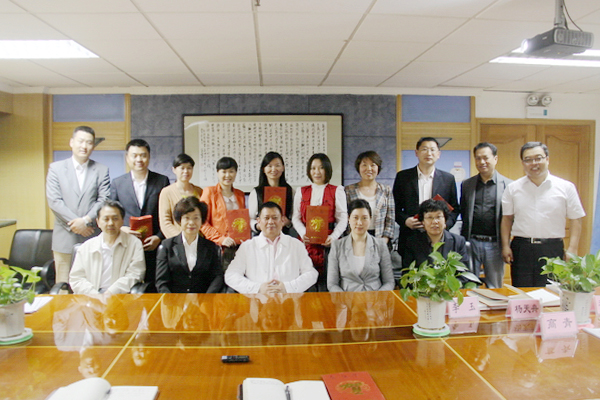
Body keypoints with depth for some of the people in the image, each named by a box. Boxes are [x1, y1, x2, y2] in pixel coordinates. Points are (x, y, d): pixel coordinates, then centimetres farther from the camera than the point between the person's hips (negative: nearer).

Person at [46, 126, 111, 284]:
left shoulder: (102, 170, 8)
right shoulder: (56, 168, 7)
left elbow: (104, 200, -1)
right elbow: (54, 201, -2)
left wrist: (86, 220, -15)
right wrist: (76, 224, -9)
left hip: (93, 237, 0)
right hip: (65, 239, 0)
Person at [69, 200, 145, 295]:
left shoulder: (135, 244, 6)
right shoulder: (86, 247, 14)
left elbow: (134, 275, -1)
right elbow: (76, 278, 9)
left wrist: (110, 293, -12)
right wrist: (96, 297, -7)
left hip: (120, 297, -2)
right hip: (90, 298, 2)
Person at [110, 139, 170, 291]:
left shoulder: (162, 181, 6)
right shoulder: (117, 183, 10)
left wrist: (159, 237, -6)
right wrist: (121, 229, -8)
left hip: (155, 247, -1)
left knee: (153, 289, -2)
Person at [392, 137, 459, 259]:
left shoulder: (448, 179, 10)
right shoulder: (403, 176, 7)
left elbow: (454, 208, 13)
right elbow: (395, 207, 8)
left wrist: (446, 223, -5)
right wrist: (405, 220, -10)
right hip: (409, 239, -1)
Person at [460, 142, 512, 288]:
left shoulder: (508, 185, 0)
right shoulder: (466, 185, 9)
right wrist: (463, 241, 3)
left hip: (495, 243, -2)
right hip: (471, 242, 2)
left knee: (495, 288, 11)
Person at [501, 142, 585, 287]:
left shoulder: (566, 187, 2)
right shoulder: (513, 188, 6)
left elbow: (575, 220, 3)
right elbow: (507, 218, 9)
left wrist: (572, 249, -5)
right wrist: (505, 246, 2)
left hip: (553, 249, -1)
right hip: (521, 248, 1)